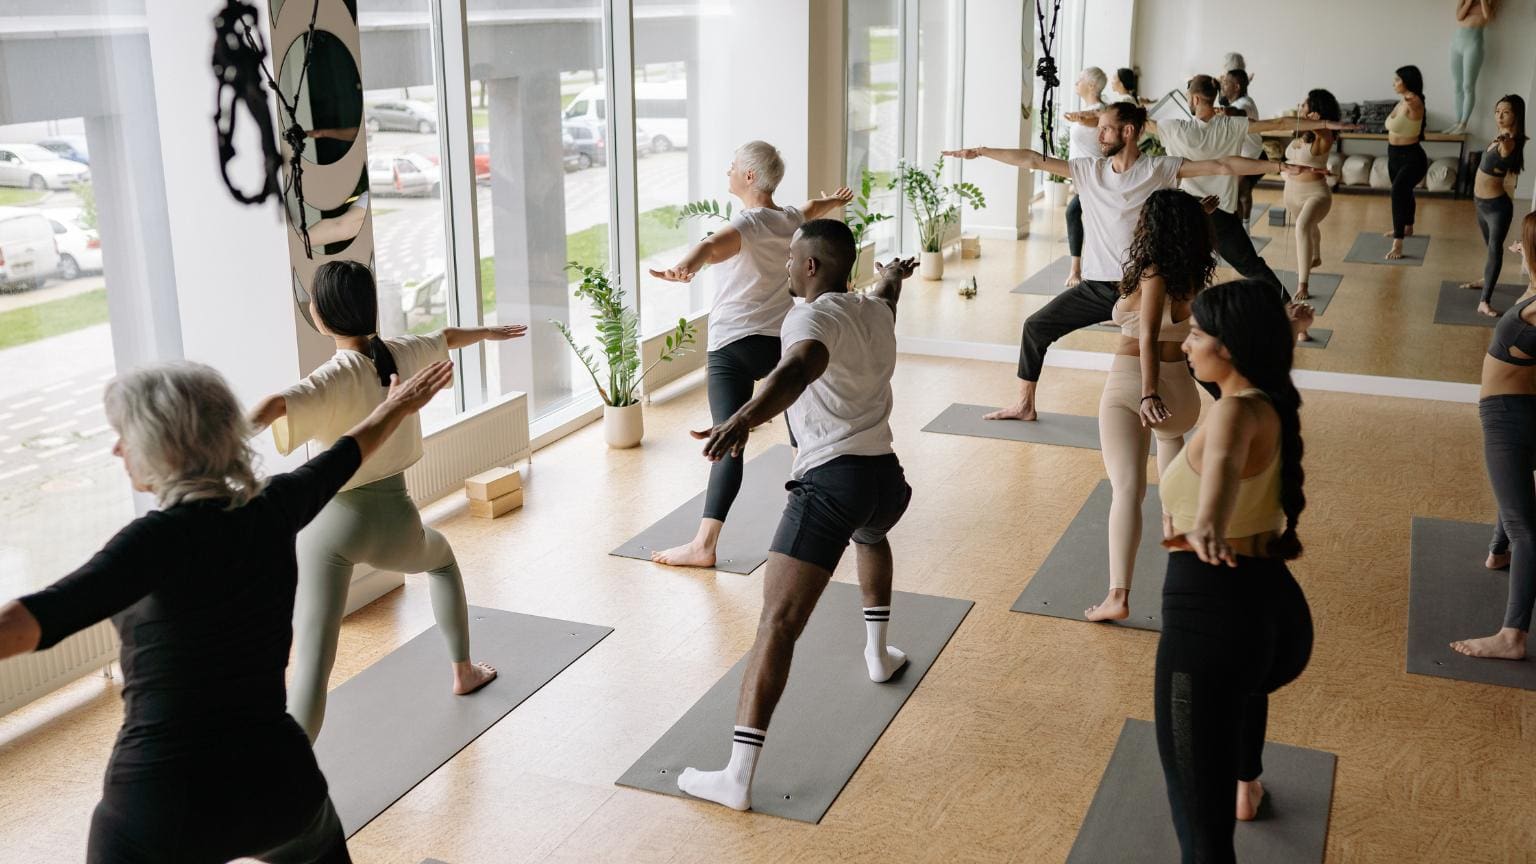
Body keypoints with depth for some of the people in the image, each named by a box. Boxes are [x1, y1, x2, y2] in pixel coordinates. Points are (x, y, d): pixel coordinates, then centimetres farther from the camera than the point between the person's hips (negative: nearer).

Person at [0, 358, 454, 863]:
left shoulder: (162, 537, -18)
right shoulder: (274, 509, -1)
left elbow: (45, 617, -35)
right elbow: (349, 451, 19)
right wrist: (400, 404, 38)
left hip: (159, 810, -5)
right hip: (276, 783, 6)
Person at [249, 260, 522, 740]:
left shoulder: (336, 377, -15)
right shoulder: (403, 354, 1)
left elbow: (274, 406, -37)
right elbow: (449, 337, 25)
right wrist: (489, 332, 44)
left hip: (333, 520, -5)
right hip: (393, 520, 5)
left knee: (312, 664, -8)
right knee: (441, 557, 39)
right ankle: (463, 671, 50)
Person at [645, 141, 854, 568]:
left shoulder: (749, 224, -13)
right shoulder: (791, 219, 10)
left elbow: (713, 245, -37)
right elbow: (815, 206, 36)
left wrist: (686, 266, -59)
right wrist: (836, 200, 60)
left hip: (735, 345, -7)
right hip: (784, 340, 7)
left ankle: (704, 544, -20)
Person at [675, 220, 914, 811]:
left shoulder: (812, 316, -8)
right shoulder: (876, 311, 15)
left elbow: (799, 368, -32)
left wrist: (743, 420, -49)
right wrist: (893, 275, 67)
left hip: (830, 481, -8)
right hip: (886, 477, 8)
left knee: (778, 622, -12)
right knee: (871, 536, 44)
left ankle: (737, 777, -17)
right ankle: (877, 654, 53)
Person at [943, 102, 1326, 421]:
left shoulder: (1159, 169, -7)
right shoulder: (1089, 169, 3)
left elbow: (1220, 166, -10)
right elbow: (1033, 160, 3)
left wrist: (1278, 167, -14)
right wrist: (980, 152, 2)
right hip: (1097, 286, 4)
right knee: (1036, 327, 8)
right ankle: (1025, 405, 25)